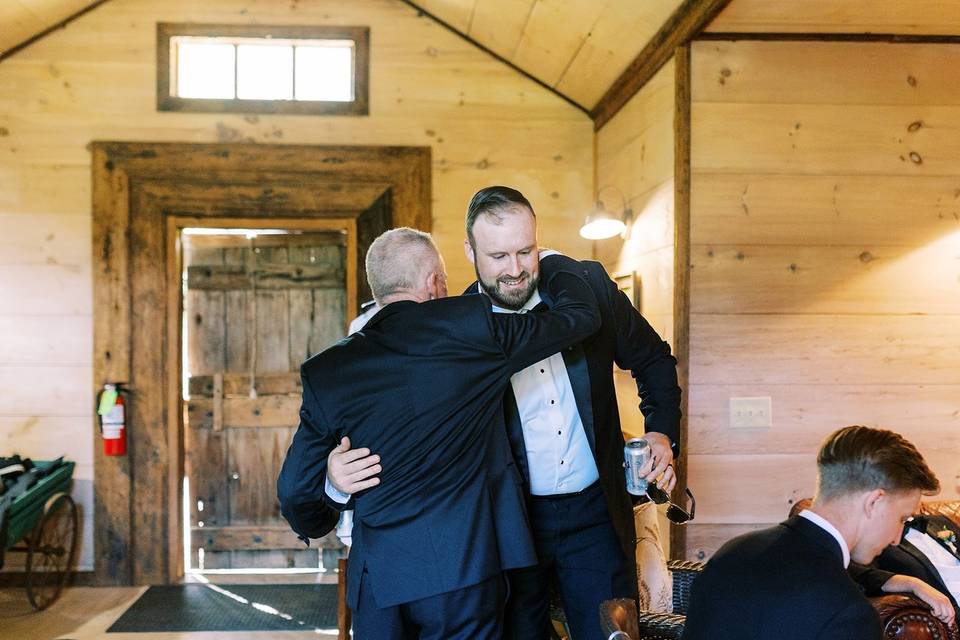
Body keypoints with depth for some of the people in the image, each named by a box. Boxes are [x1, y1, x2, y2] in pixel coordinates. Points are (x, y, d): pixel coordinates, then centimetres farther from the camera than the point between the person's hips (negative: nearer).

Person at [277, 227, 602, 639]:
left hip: (378, 574, 3)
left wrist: (317, 527, 27)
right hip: (465, 563, -2)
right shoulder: (474, 327, -7)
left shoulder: (325, 372, 0)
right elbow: (581, 315, 4)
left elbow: (295, 491, 3)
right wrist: (550, 260, 24)